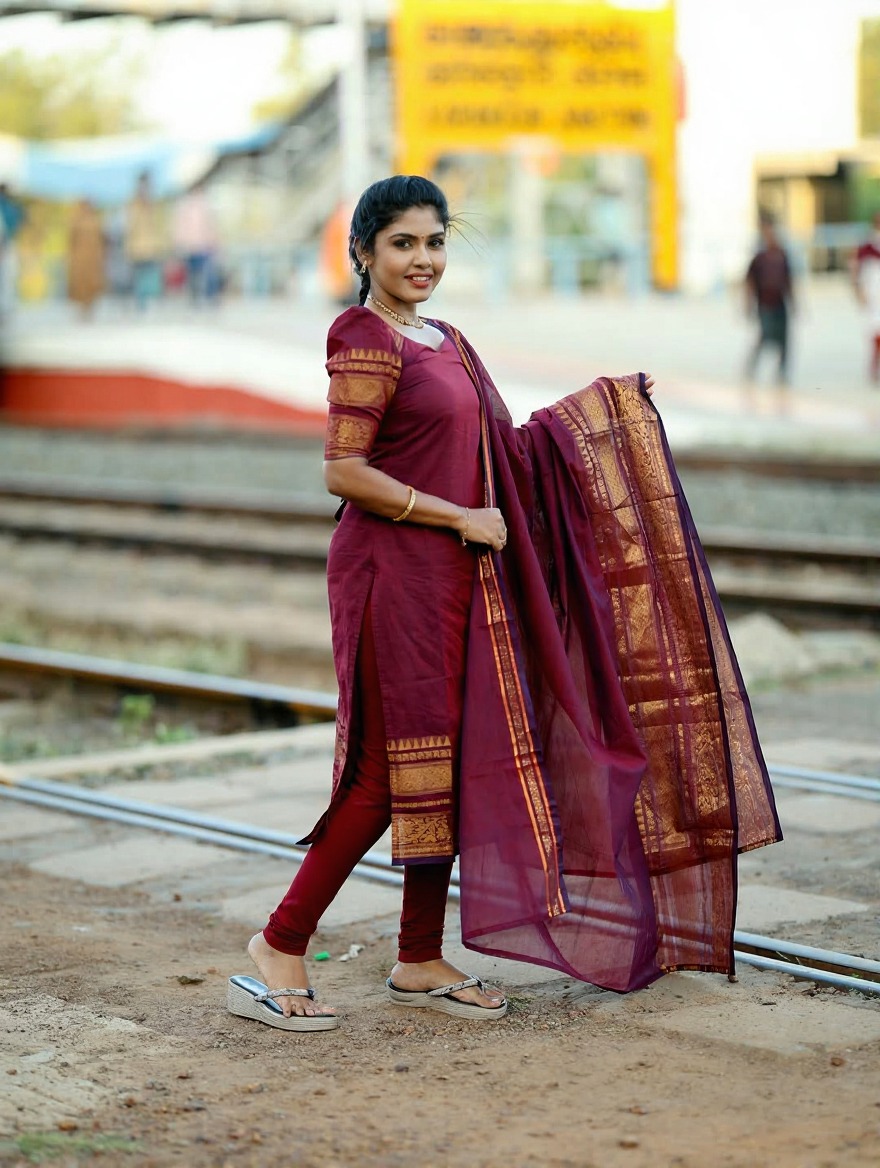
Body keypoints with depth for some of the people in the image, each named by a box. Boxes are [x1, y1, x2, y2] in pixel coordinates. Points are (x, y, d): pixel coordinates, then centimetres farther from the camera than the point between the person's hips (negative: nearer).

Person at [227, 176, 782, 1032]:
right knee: (390, 769, -8)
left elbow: (492, 452, 20)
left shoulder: (444, 343, 15)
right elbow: (344, 472, -17)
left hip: (453, 576, 9)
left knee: (452, 762, 9)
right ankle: (277, 948, 1)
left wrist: (595, 415, 20)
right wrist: (460, 519, -15)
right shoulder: (366, 343, -11)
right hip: (390, 572, -9)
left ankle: (421, 962, 17)